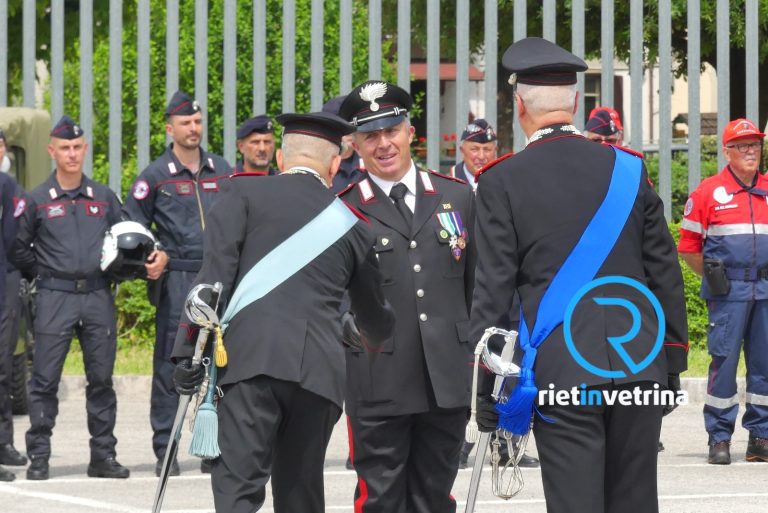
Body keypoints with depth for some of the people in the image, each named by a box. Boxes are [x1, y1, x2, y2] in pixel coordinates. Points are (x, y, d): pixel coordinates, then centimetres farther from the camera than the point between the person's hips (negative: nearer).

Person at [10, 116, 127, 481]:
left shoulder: (104, 198, 11)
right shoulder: (37, 200, 3)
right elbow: (19, 249, 10)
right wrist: (43, 273, 5)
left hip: (98, 296, 3)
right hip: (55, 299, -3)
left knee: (101, 378, 5)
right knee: (45, 379, -4)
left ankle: (103, 455, 11)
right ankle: (38, 457, 0)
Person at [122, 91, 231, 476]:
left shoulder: (222, 170, 11)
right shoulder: (156, 176, 2)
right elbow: (132, 226, 7)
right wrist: (152, 257, -7)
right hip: (176, 280, -3)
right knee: (169, 365, -3)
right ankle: (164, 451, 0)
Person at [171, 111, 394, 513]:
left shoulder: (243, 193, 9)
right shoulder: (351, 223, 19)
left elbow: (215, 272, -4)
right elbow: (374, 315, 30)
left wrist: (190, 351, -5)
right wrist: (376, 340, 52)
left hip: (249, 361, -3)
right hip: (319, 370, 3)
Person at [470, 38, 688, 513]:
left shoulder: (502, 182, -3)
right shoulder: (628, 169, 6)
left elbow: (493, 291, -3)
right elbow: (666, 273, 9)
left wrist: (486, 392, 1)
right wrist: (672, 361, 17)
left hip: (560, 372, -3)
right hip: (639, 368, 3)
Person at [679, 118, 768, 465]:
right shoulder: (709, 192, 1)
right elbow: (688, 246, 4)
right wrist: (714, 277, -1)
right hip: (728, 292, -4)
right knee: (724, 360, -6)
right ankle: (719, 439, -1)